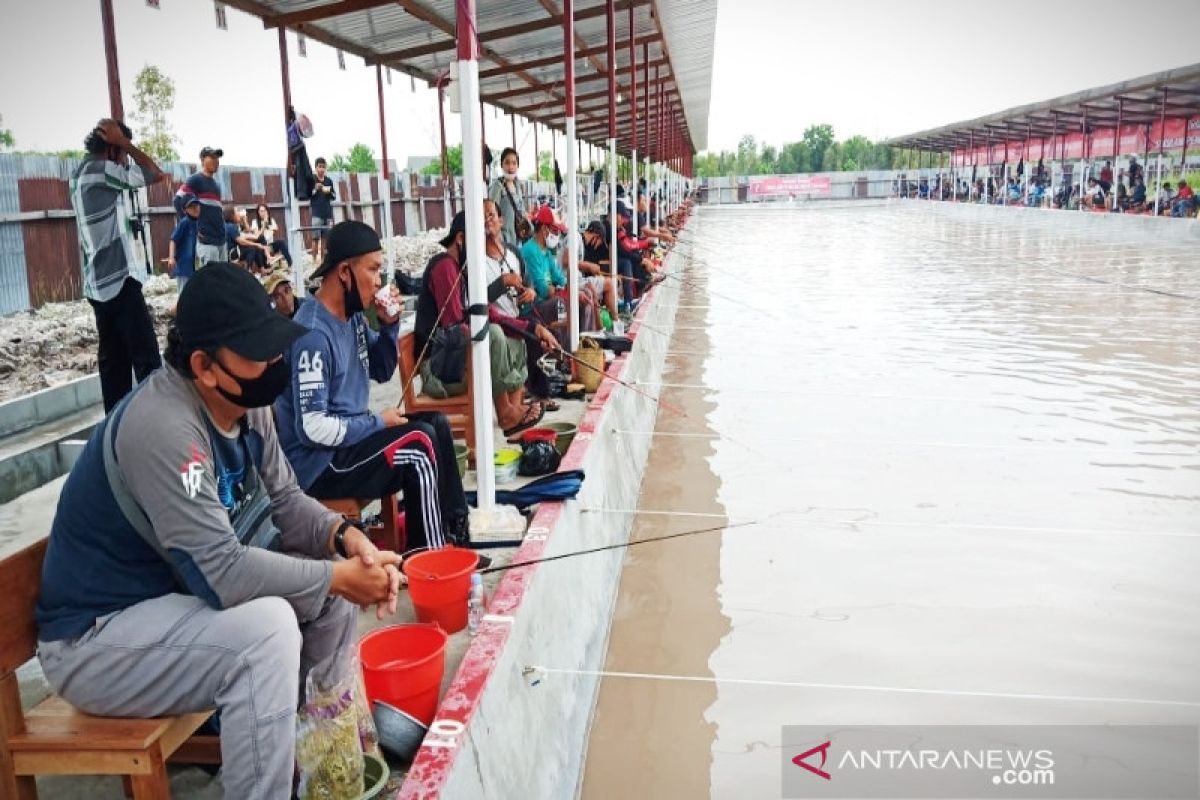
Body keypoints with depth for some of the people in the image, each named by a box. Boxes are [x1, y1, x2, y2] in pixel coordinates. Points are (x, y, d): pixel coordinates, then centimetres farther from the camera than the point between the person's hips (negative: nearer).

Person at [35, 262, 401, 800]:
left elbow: (285, 502, 4)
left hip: (181, 593, 9)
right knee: (266, 628, -31)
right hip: (95, 638, -9)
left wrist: (344, 537, -15)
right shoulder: (163, 428, -30)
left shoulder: (245, 404, -4)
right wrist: (338, 576, -25)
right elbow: (223, 573, -34)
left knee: (333, 586, 0)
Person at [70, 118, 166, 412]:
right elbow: (156, 174, -8)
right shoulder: (102, 171, -11)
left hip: (98, 284, 10)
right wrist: (124, 142, -2)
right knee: (147, 358, -9)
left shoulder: (81, 174, 17)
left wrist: (122, 146, 19)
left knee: (113, 361, 10)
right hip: (119, 281, -9)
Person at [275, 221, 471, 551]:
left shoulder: (352, 315, 4)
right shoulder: (314, 334, -24)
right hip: (319, 464, -10)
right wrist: (378, 423, -16)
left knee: (436, 423, 9)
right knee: (420, 444, -22)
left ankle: (454, 533, 13)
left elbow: (382, 373, 15)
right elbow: (313, 428, -27)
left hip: (348, 437, 10)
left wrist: (389, 326, -2)